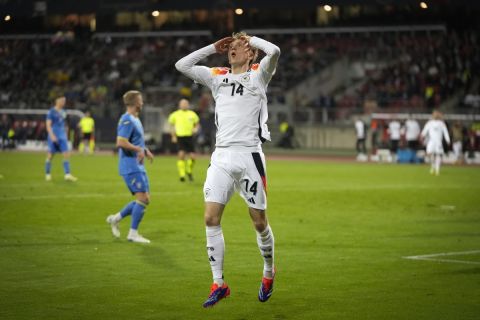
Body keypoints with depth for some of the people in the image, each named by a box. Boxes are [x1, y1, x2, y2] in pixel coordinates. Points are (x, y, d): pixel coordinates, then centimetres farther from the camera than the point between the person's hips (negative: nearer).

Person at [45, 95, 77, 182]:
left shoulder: (63, 112, 13)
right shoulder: (51, 112, -6)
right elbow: (48, 125, -12)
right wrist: (52, 135, -23)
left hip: (62, 137, 6)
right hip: (54, 137, -6)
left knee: (66, 155, -6)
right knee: (50, 156, 2)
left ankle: (67, 174, -8)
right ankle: (47, 174, 14)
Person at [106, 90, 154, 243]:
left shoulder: (135, 120, 17)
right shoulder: (127, 120, -15)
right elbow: (121, 143, -24)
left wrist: (145, 150, 12)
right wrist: (139, 149, -17)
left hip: (138, 166, 10)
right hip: (131, 166, -10)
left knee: (144, 199, 10)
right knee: (143, 198, -11)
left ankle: (116, 218, 19)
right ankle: (133, 233, -5)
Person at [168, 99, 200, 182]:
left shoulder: (192, 114, 8)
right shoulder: (175, 115, 4)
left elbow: (197, 123, 20)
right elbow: (171, 125, 13)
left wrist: (195, 129, -3)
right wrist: (173, 136, 4)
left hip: (190, 137, 2)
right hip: (180, 137, -2)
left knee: (192, 156, -1)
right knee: (181, 155, -17)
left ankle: (189, 171, 28)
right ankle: (182, 174, -10)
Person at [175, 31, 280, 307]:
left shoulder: (257, 75, 4)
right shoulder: (218, 77, 17)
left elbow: (274, 52, -15)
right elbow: (182, 65, 16)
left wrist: (251, 39, 2)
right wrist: (213, 48, 14)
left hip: (249, 155, -4)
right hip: (222, 157, 4)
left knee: (259, 221, 3)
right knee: (211, 218, -6)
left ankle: (269, 273, 25)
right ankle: (219, 284, 0)